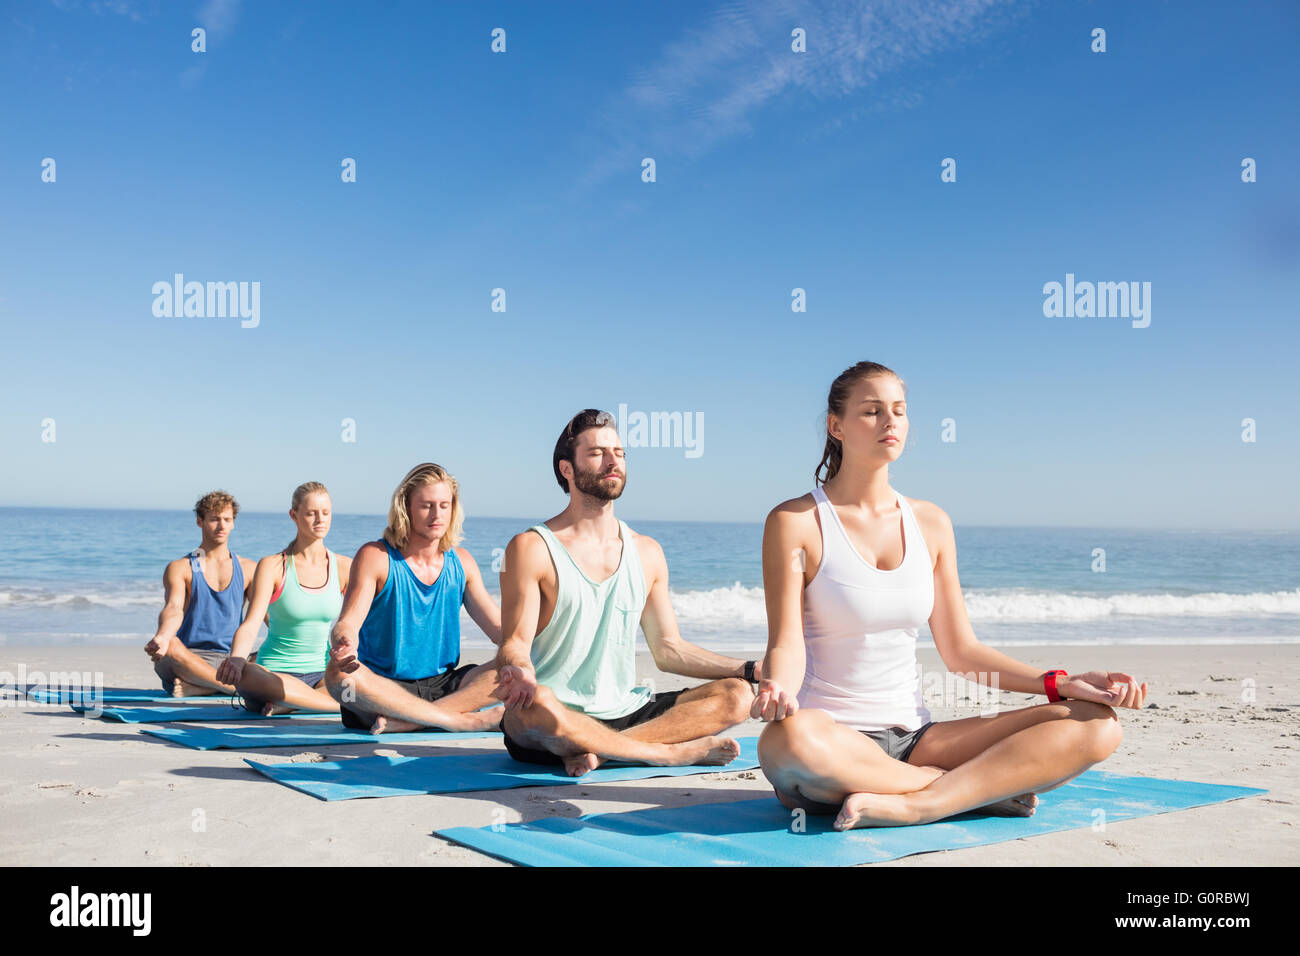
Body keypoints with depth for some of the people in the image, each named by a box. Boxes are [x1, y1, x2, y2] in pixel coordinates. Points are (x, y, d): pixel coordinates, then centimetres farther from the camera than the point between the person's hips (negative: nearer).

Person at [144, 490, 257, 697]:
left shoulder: (247, 569, 16)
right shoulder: (179, 568, 7)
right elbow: (173, 609, -12)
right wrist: (162, 637, -35)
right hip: (186, 659, -2)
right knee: (170, 646, -37)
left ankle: (195, 688, -32)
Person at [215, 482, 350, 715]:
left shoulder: (345, 568, 5)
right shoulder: (273, 566, -3)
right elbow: (250, 623, -14)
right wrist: (236, 658, -35)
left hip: (322, 675, 3)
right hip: (275, 672, -2)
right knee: (245, 675, -40)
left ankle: (285, 704, -21)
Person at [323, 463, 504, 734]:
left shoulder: (460, 562, 8)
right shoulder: (375, 557, -4)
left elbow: (497, 627, 7)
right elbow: (348, 623, -14)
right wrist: (342, 644, -39)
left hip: (443, 686, 4)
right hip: (383, 688, -4)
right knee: (338, 674, -35)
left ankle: (405, 721, -29)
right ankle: (461, 720, -32)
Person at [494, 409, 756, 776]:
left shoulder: (647, 552, 13)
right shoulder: (531, 548, -4)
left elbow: (668, 649, 15)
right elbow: (516, 642, -10)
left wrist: (752, 669, 5)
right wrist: (519, 673, -35)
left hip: (623, 712, 5)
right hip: (551, 727, -5)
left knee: (737, 695, -11)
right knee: (537, 702, -40)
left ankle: (597, 752, -21)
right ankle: (670, 752, -19)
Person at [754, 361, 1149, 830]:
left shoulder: (930, 523, 11)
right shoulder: (794, 522, -3)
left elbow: (961, 651, 12)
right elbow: (786, 646, -9)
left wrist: (1064, 683, 1)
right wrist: (779, 687, -33)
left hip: (914, 737, 4)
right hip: (833, 742, -4)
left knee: (1097, 725, -12)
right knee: (790, 739, -43)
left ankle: (908, 806, -23)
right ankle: (986, 787, -20)